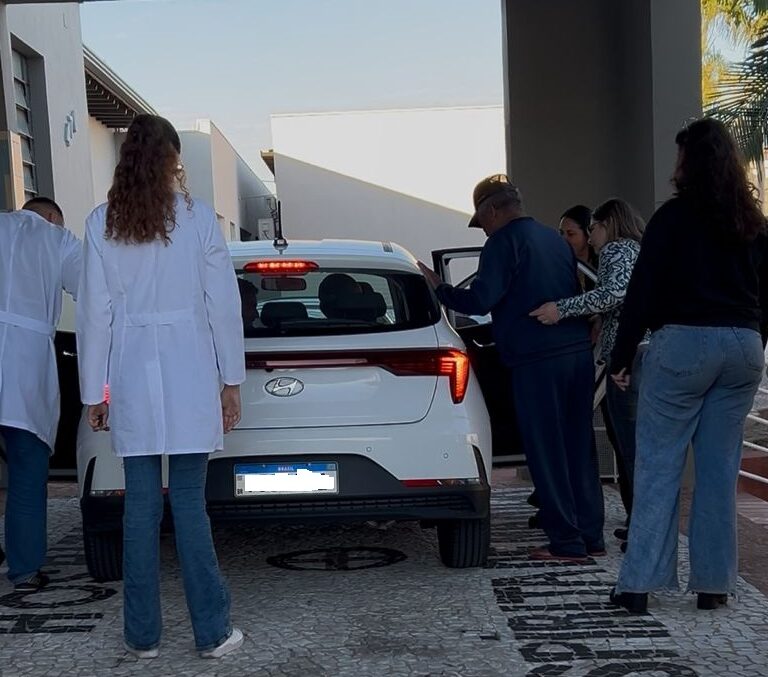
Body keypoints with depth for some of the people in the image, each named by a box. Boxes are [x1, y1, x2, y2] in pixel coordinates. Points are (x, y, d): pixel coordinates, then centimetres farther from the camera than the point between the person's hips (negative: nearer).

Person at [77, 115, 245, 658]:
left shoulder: (102, 223, 1)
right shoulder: (198, 217, -3)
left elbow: (95, 312, 1)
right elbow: (224, 303, -2)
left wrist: (94, 391, 8)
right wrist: (231, 380, 5)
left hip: (132, 378, 1)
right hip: (190, 375, -1)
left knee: (141, 505, 7)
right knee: (189, 502, 2)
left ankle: (143, 634, 16)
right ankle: (213, 632, 8)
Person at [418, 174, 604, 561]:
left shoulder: (503, 243, -8)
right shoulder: (554, 239, 17)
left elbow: (479, 301, -15)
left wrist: (437, 287, -2)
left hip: (536, 359, -8)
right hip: (578, 352, 8)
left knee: (547, 453, -1)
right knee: (579, 448, 13)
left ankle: (567, 543, 1)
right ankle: (591, 536, 17)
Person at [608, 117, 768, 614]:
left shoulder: (674, 217, -5)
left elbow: (643, 291, -7)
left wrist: (622, 357, -2)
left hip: (683, 343, -5)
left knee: (658, 466, -1)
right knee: (720, 469, 9)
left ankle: (639, 583, -1)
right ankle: (714, 583, 14)